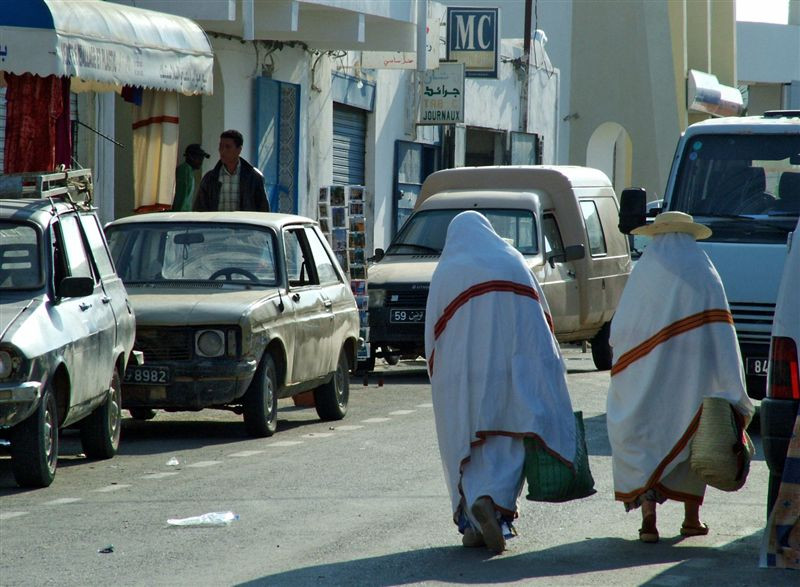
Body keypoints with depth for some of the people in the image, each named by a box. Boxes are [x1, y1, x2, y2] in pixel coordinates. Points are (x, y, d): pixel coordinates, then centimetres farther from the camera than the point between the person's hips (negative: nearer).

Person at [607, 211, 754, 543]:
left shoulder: (644, 273, 1)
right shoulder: (706, 276, 2)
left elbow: (618, 333, -2)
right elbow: (721, 339, -5)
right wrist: (734, 396, -6)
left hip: (647, 379, -1)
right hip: (694, 377, 1)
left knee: (644, 441, 2)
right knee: (692, 438, 15)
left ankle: (648, 513, -16)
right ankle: (691, 517, 20)